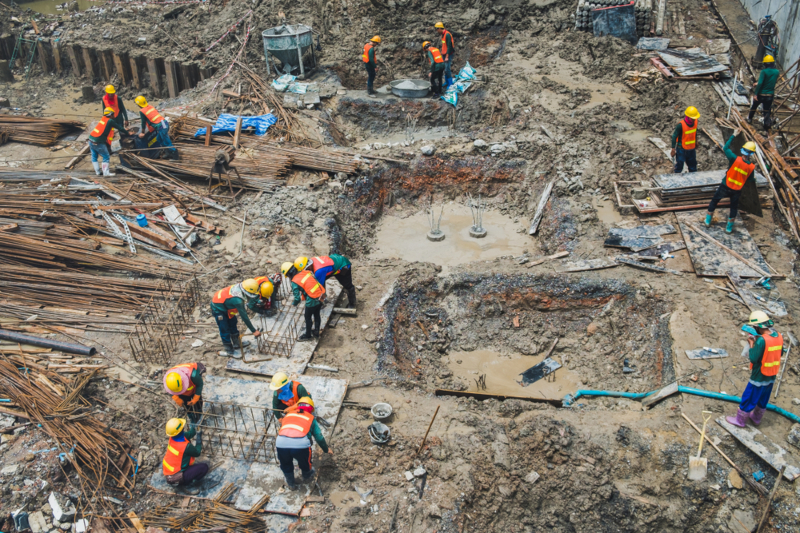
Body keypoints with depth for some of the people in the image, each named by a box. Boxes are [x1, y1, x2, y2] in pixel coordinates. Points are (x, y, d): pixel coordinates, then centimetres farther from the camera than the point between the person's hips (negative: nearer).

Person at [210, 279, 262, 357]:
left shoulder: (239, 287, -19)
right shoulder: (237, 300, -39)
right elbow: (244, 317, -32)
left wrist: (244, 310, 16)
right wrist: (254, 331, -26)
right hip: (218, 308, -9)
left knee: (232, 324, 21)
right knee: (225, 330, 0)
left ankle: (237, 344, 39)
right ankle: (229, 351, 17)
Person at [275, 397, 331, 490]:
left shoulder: (288, 415, 29)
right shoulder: (311, 418, 23)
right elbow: (319, 437, 24)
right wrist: (326, 449, 41)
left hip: (281, 444, 2)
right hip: (300, 444, -2)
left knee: (285, 465, 31)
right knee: (305, 461, 32)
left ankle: (290, 484, 48)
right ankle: (307, 475, 58)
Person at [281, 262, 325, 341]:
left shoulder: (295, 282, -13)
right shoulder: (306, 272, 4)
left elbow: (297, 298, -11)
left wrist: (293, 303, 10)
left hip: (312, 301, -7)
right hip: (321, 296, 7)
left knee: (308, 318, 18)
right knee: (317, 315, 26)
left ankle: (308, 335, 36)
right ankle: (316, 333, 41)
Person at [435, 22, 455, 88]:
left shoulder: (447, 35, -19)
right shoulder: (443, 34, 11)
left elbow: (449, 46, -22)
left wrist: (447, 56, -23)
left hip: (448, 54, -10)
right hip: (445, 54, 10)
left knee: (447, 69, -11)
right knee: (445, 69, 14)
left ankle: (450, 84, -6)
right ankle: (446, 82, 24)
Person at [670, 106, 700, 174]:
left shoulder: (695, 121, -9)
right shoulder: (681, 125, -27)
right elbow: (674, 136, -18)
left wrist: (696, 141, 22)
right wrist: (673, 149, -15)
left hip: (692, 148, 6)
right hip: (682, 149, -6)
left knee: (693, 165, 21)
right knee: (679, 166, 6)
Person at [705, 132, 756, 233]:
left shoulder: (735, 159, -24)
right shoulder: (751, 167, -15)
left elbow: (725, 148, -12)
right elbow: (750, 179, 2)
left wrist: (733, 136, -3)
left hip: (725, 186, -1)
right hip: (737, 190, 1)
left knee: (714, 201, 21)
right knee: (734, 207, 21)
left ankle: (708, 220, 32)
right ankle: (729, 227, 28)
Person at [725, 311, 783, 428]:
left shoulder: (762, 340, -30)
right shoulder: (779, 336, -6)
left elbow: (753, 358, -25)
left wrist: (751, 344, -12)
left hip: (759, 377, -7)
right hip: (772, 377, 7)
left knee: (748, 399, 11)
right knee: (763, 399, 25)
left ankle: (740, 420, 25)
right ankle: (756, 418, 44)